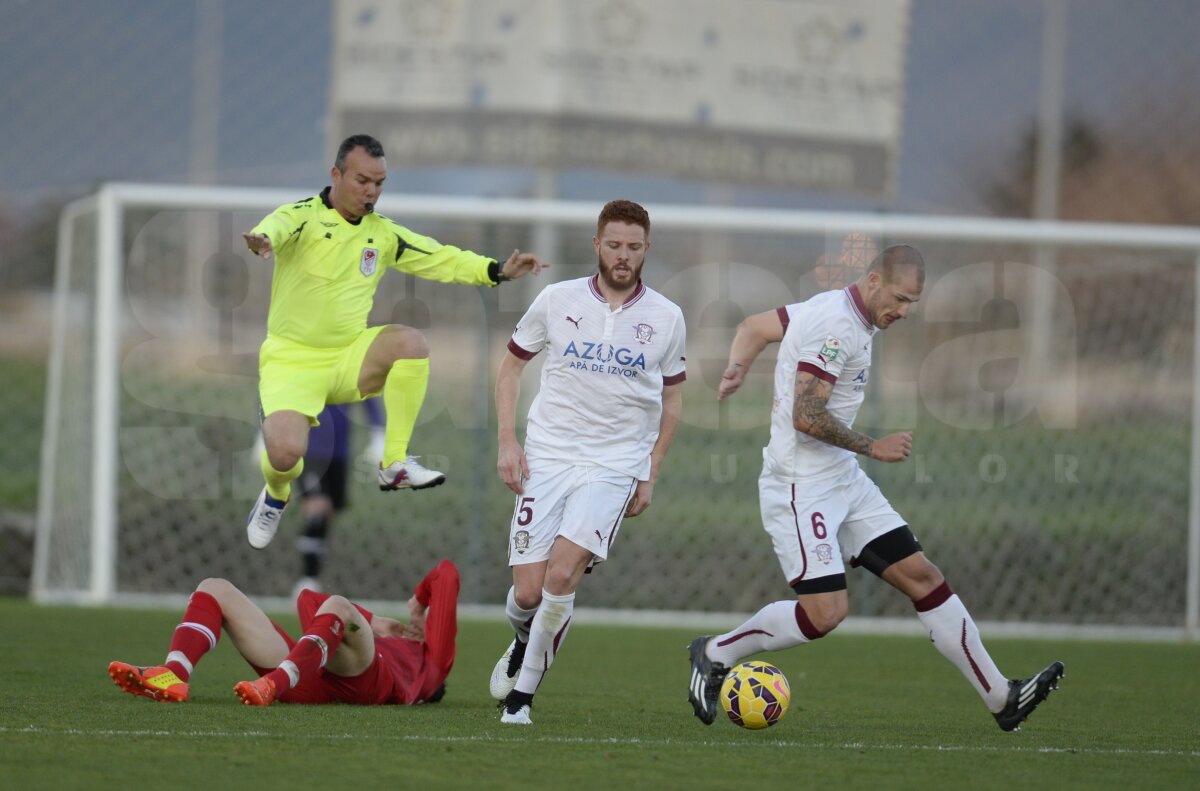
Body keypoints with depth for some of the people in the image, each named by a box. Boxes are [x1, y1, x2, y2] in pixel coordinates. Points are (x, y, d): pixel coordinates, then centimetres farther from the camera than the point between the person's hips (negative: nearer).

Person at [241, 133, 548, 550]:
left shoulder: (383, 233, 7)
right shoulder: (303, 217, -12)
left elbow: (441, 259, 10)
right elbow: (276, 227, -34)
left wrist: (498, 270, -5)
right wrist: (262, 239, -60)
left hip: (349, 357, 4)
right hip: (292, 360, -4)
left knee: (410, 341, -26)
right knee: (285, 452, -26)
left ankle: (395, 463, -16)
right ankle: (275, 495, 15)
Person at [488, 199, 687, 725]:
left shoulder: (665, 318, 3)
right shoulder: (557, 301, 1)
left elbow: (671, 399, 15)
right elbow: (511, 365, 12)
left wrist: (650, 474, 9)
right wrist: (507, 440, 1)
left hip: (615, 467, -1)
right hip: (547, 459, 1)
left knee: (561, 574, -21)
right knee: (528, 591, -5)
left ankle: (523, 691, -7)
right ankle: (526, 641, 32)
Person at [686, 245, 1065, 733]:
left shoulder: (835, 311, 13)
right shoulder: (837, 326, -18)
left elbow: (755, 327, 21)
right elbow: (806, 417, -22)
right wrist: (874, 448, -15)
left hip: (844, 481, 10)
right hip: (802, 486, -10)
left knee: (921, 577, 4)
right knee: (825, 610, -18)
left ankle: (1001, 698, 4)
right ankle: (716, 654, 4)